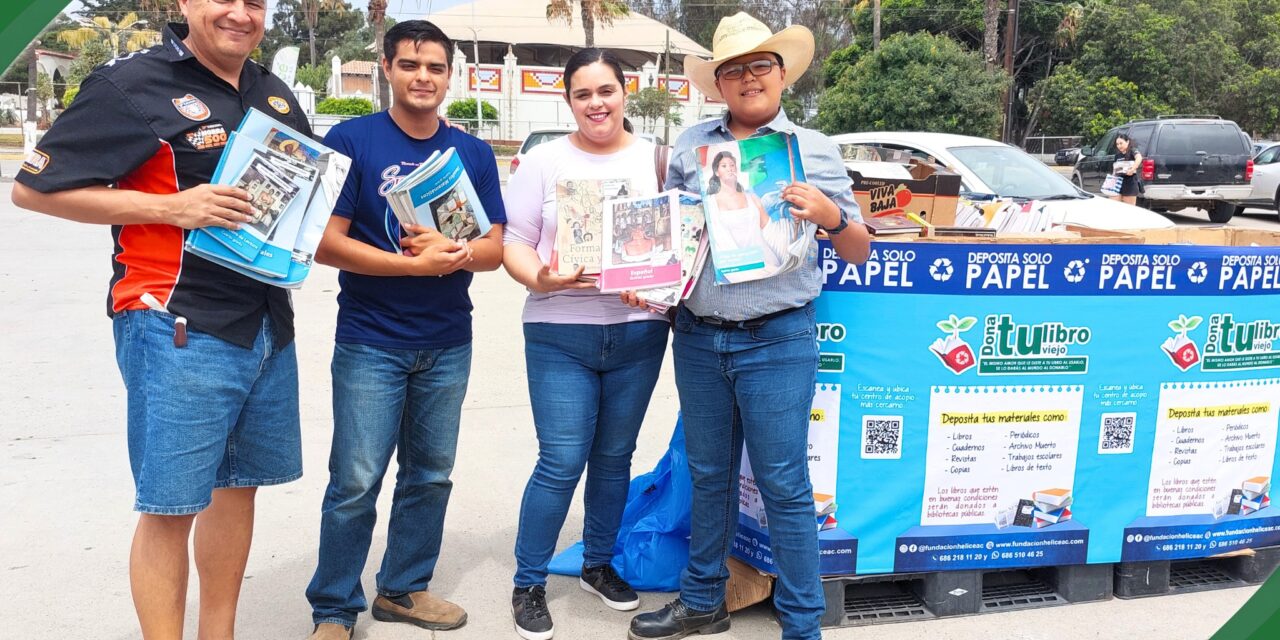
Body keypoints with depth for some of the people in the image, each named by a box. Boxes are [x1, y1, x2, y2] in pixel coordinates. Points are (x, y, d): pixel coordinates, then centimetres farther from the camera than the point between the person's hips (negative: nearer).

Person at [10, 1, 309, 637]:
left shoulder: (276, 95, 13)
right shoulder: (133, 82, -8)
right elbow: (33, 187, -9)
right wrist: (170, 207, -18)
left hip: (269, 324, 8)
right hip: (179, 328, -7)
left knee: (239, 481, 16)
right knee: (170, 505, -1)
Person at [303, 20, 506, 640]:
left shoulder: (473, 152, 6)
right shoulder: (351, 139, -5)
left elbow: (495, 248, 5)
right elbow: (326, 242, -12)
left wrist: (453, 251, -17)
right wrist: (418, 263, -17)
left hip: (448, 344, 4)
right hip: (370, 343, -4)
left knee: (430, 476, 13)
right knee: (356, 483, -1)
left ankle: (403, 589, 30)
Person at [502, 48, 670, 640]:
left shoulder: (656, 159, 7)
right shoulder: (545, 161, 2)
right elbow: (514, 241, 1)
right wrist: (538, 278, -20)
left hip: (638, 332, 3)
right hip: (560, 332, -2)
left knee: (614, 457, 13)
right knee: (561, 463, -4)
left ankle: (599, 565, 33)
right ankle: (528, 584, 13)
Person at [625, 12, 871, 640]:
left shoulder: (815, 150, 2)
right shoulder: (691, 145, 8)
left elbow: (859, 252, 4)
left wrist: (831, 215, -16)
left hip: (777, 340, -3)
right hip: (697, 338, 3)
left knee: (784, 485, 1)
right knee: (709, 477, 16)